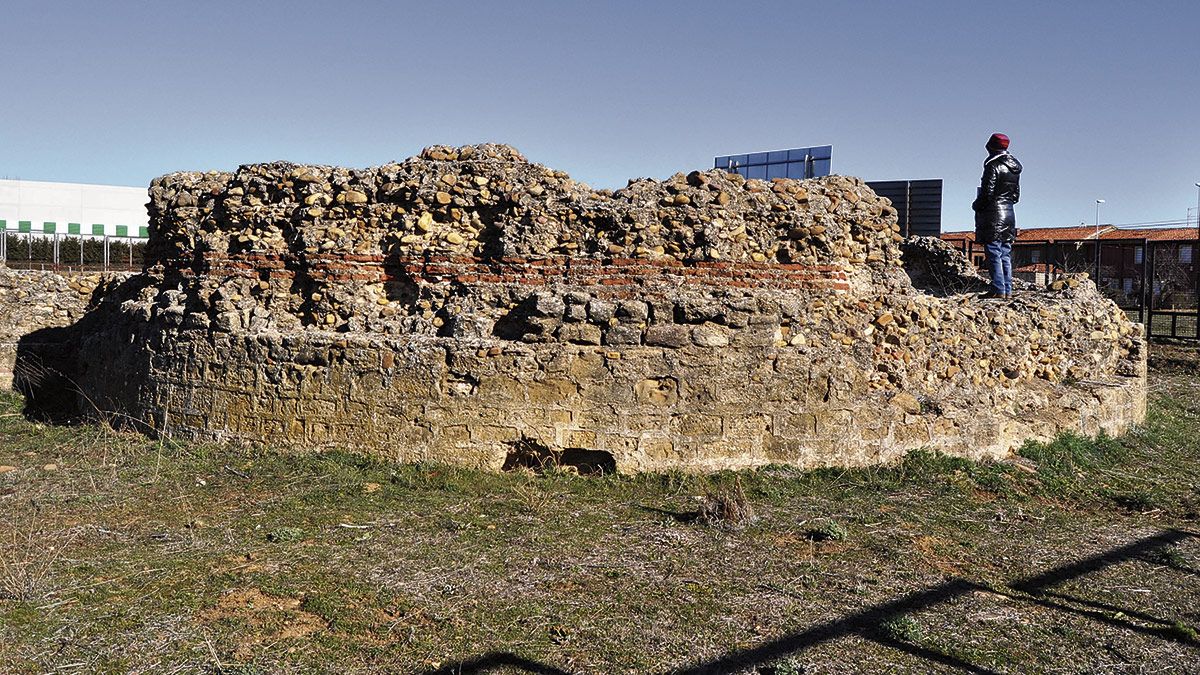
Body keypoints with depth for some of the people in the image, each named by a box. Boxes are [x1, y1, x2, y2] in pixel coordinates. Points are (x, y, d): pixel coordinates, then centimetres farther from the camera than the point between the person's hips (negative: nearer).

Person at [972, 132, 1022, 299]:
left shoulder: (993, 166, -12)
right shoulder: (1014, 169, 13)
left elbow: (987, 192, -16)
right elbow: (1016, 195, 15)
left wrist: (976, 205, -1)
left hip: (993, 213, -8)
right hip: (1009, 213, 8)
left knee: (994, 254, -7)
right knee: (1005, 255, 9)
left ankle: (998, 290, -9)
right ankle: (1008, 290, 10)